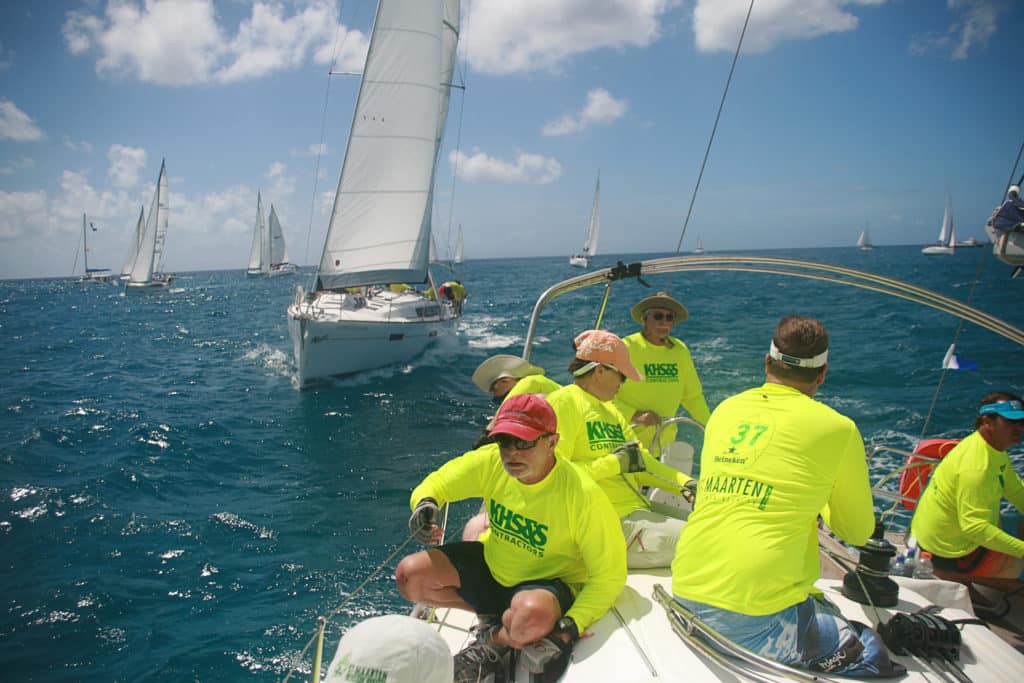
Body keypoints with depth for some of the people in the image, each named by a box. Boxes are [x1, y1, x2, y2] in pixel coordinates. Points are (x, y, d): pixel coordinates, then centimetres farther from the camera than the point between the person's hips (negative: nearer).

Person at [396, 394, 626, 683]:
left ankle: (494, 642, -2)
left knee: (532, 614, -40)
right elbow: (437, 484, -4)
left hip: (549, 583, -4)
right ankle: (491, 618, 7)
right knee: (409, 574, -13)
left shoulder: (582, 495, -28)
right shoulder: (489, 461, -17)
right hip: (491, 564, 5)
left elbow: (610, 575, -21)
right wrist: (425, 504, -28)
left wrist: (571, 626, -32)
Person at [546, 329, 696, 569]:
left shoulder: (610, 409, 21)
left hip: (639, 507, 10)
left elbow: (642, 460, 19)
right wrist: (615, 463, -16)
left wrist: (685, 484, 4)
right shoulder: (563, 402, -10)